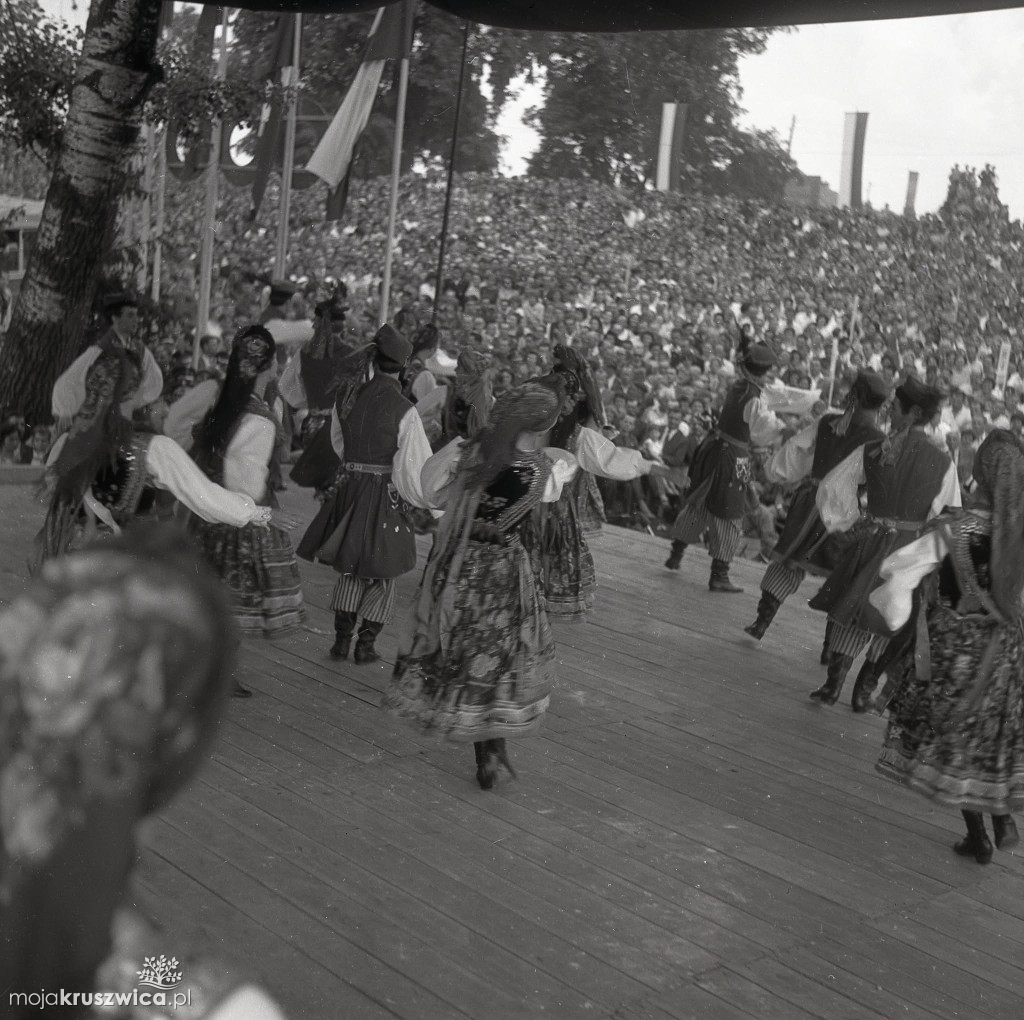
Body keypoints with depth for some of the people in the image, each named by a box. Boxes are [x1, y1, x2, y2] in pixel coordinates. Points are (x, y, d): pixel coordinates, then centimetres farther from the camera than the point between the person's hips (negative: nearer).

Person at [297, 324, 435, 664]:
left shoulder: (347, 396, -2)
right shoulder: (404, 411, -17)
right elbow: (415, 467, -15)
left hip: (349, 490, 4)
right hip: (385, 495, -4)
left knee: (350, 569, 19)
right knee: (382, 572, 12)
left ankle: (341, 639, 22)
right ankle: (366, 644, 15)